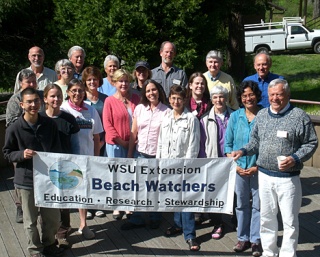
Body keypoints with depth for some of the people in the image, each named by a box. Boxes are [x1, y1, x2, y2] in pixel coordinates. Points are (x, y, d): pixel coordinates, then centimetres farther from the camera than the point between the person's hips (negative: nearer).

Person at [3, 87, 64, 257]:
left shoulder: (49, 124, -2)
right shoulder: (14, 129, -10)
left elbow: (57, 150, 7)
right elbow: (7, 153, -1)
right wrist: (22, 154, -21)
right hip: (27, 180, -2)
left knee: (53, 217, 13)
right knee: (31, 220, 10)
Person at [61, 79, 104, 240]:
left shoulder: (91, 111, 2)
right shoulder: (62, 110, -7)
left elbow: (96, 137, 7)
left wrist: (96, 158, 3)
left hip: (86, 157, 3)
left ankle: (83, 225, 26)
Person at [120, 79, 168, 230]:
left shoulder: (166, 111, -5)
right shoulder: (139, 109, 3)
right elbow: (133, 133, 7)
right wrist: (130, 154, 7)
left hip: (158, 155, -2)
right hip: (140, 154, 3)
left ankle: (155, 218, 28)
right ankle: (137, 219, 20)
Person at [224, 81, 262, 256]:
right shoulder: (235, 116, 1)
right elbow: (227, 143, 4)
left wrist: (258, 167, -11)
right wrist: (235, 165, -5)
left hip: (259, 168, -2)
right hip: (239, 168, 3)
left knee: (258, 204, 5)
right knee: (242, 204, 13)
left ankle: (256, 240, 19)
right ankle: (243, 238, 25)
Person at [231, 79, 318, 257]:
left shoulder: (300, 117, -9)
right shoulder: (262, 115, 7)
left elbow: (311, 143, -6)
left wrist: (295, 159, -20)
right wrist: (243, 151, 0)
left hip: (288, 178, -5)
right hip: (264, 175, 5)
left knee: (290, 220, 4)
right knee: (266, 217, 16)